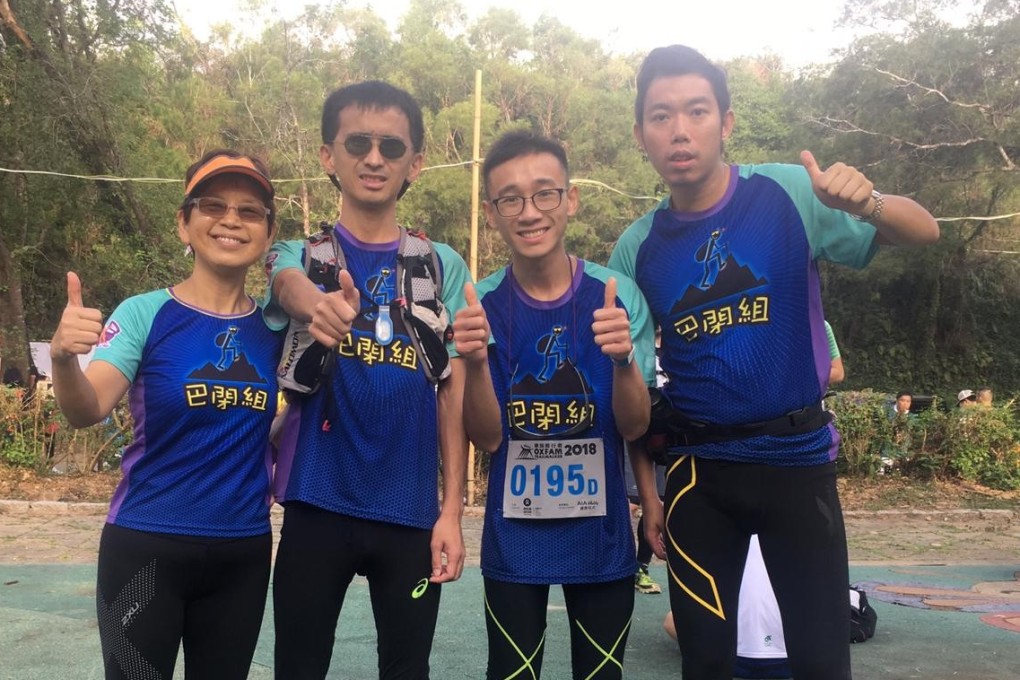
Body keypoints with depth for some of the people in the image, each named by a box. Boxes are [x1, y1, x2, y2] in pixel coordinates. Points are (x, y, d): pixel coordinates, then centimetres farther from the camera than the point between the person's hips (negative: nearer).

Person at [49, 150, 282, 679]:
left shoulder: (274, 327, 0)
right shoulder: (146, 313, -9)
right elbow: (87, 411, -20)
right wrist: (63, 358, -43)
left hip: (244, 553, 4)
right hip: (146, 547, -3)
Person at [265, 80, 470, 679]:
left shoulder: (444, 266, 4)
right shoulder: (301, 254, 2)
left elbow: (454, 394, 0)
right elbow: (293, 288, -24)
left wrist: (453, 510, -6)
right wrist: (320, 306, -48)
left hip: (413, 511, 1)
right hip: (319, 505, 0)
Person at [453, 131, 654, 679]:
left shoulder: (616, 294, -11)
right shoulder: (481, 304, -9)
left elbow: (634, 426, -10)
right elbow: (486, 437, -10)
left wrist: (623, 360, -30)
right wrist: (475, 362, -29)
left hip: (601, 530, 0)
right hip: (513, 535, 0)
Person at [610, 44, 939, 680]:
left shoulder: (789, 194, -7)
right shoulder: (635, 249, -2)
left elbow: (925, 232, -6)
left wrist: (867, 204, -29)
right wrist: (648, 491, 2)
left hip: (799, 456, -1)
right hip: (699, 468, 2)